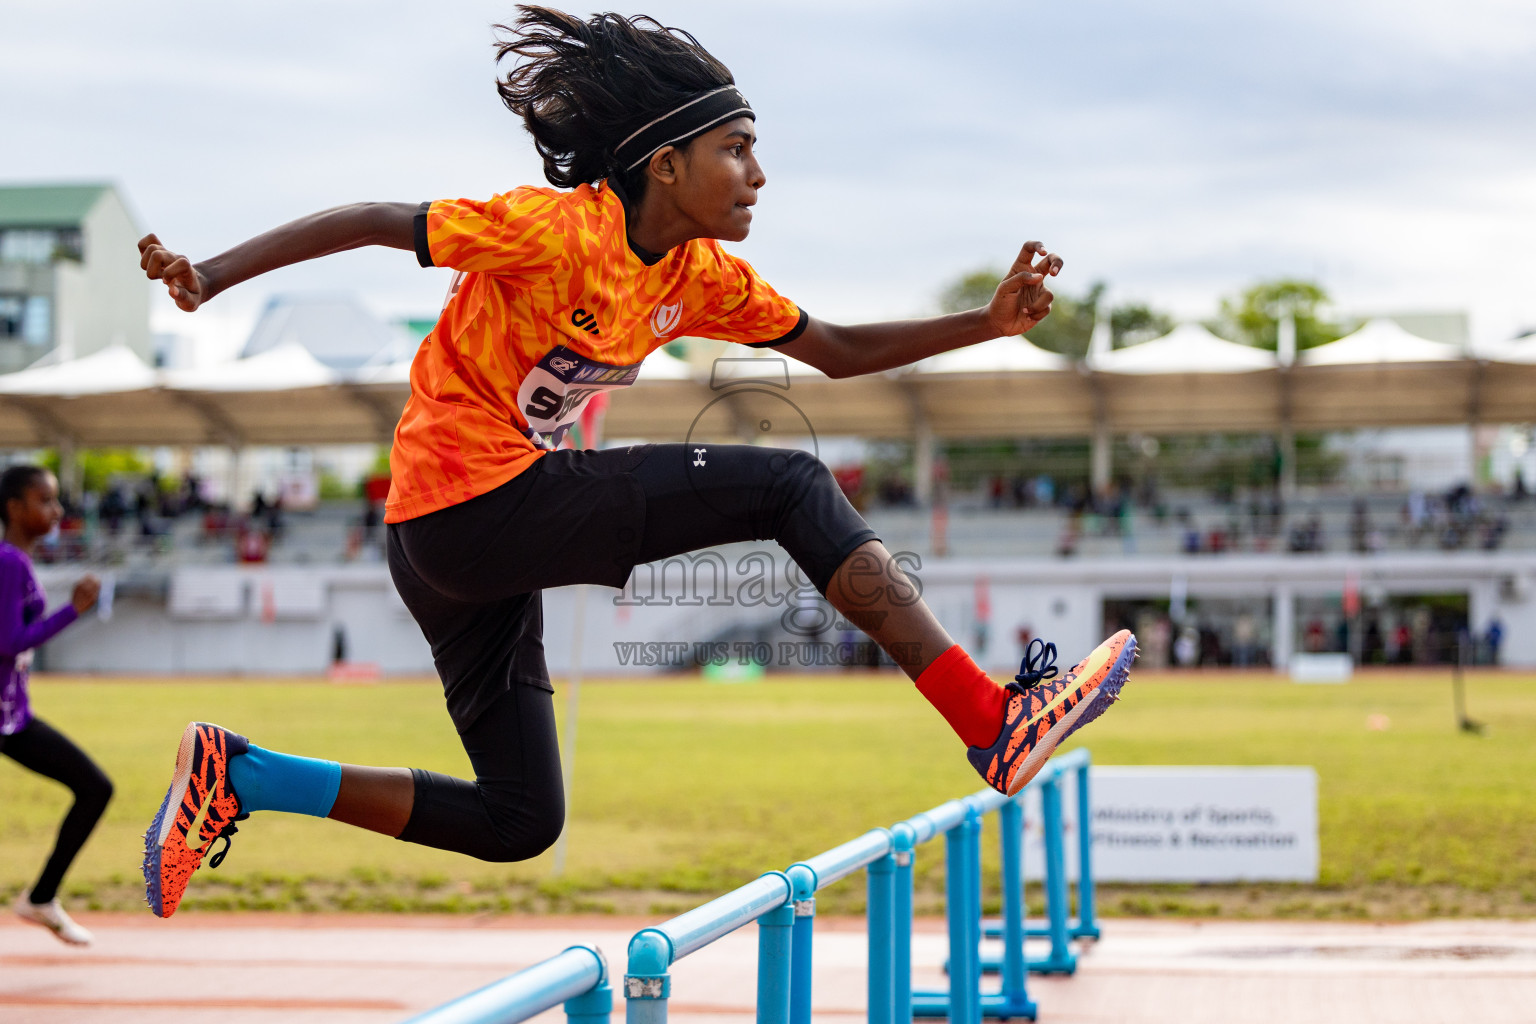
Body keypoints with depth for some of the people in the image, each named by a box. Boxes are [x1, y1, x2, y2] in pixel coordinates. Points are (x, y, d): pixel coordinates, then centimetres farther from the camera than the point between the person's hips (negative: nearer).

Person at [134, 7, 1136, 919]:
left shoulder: (704, 276, 8)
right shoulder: (559, 228, -16)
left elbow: (838, 351, 14)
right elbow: (376, 222, -14)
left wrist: (989, 322, 5)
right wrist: (209, 275, -22)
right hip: (472, 501, -9)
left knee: (520, 823, 13)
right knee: (791, 486, -12)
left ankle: (236, 775, 13)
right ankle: (992, 722, -14)